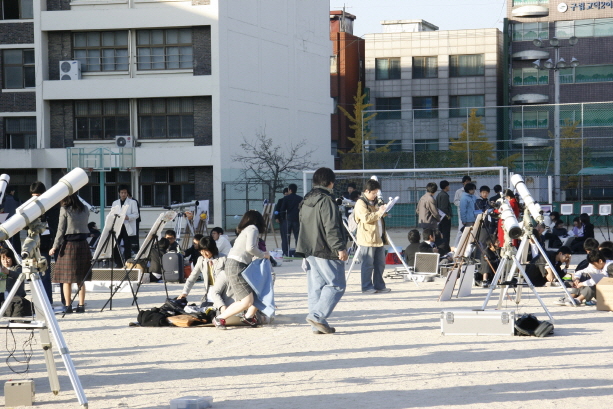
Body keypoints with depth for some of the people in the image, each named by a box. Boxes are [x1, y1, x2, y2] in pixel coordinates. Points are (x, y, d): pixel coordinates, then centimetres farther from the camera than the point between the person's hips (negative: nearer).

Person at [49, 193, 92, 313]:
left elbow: (61, 230, -7)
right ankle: (81, 305, 8)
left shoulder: (64, 210, -6)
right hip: (83, 244, 5)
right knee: (81, 278, 9)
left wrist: (55, 247, -1)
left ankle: (68, 306, 0)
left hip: (69, 244, -5)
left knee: (67, 279, 2)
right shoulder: (85, 210, 8)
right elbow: (85, 227, 12)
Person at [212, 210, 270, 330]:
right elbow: (250, 248, -17)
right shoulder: (253, 229, -2)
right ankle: (219, 319, -3)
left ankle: (249, 316, 19)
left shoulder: (245, 230, 24)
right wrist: (263, 255, -3)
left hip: (242, 266, 10)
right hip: (236, 267, -10)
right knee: (247, 301, -14)